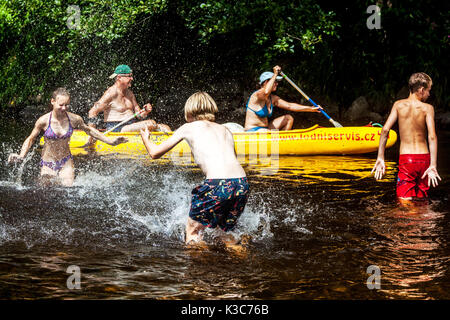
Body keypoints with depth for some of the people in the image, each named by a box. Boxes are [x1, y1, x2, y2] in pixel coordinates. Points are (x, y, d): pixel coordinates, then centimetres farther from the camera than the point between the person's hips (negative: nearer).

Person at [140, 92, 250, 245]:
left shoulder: (189, 127, 15)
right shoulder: (225, 130, 26)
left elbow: (154, 153, 21)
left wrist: (145, 137, 43)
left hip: (217, 185, -5)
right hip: (242, 184, 5)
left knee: (193, 232, 13)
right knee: (224, 231, 27)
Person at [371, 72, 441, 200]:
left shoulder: (398, 105, 3)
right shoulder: (427, 108, -2)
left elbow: (385, 130, -6)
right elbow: (432, 137, -13)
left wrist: (380, 158, -3)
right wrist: (433, 166, -16)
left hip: (406, 159, -1)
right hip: (424, 159, 1)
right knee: (421, 200, 16)